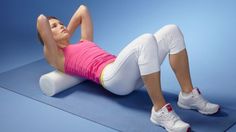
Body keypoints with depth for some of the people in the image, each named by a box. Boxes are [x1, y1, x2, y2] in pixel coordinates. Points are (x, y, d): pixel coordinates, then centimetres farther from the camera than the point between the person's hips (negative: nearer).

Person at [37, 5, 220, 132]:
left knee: (172, 31, -12)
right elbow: (41, 20, 3)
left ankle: (188, 95, -9)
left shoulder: (84, 43, 35)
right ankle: (160, 110, -32)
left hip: (131, 74, 8)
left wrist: (68, 34, 47)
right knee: (147, 40, -36)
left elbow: (83, 10, 45)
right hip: (112, 76, -8)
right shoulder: (57, 58, 13)